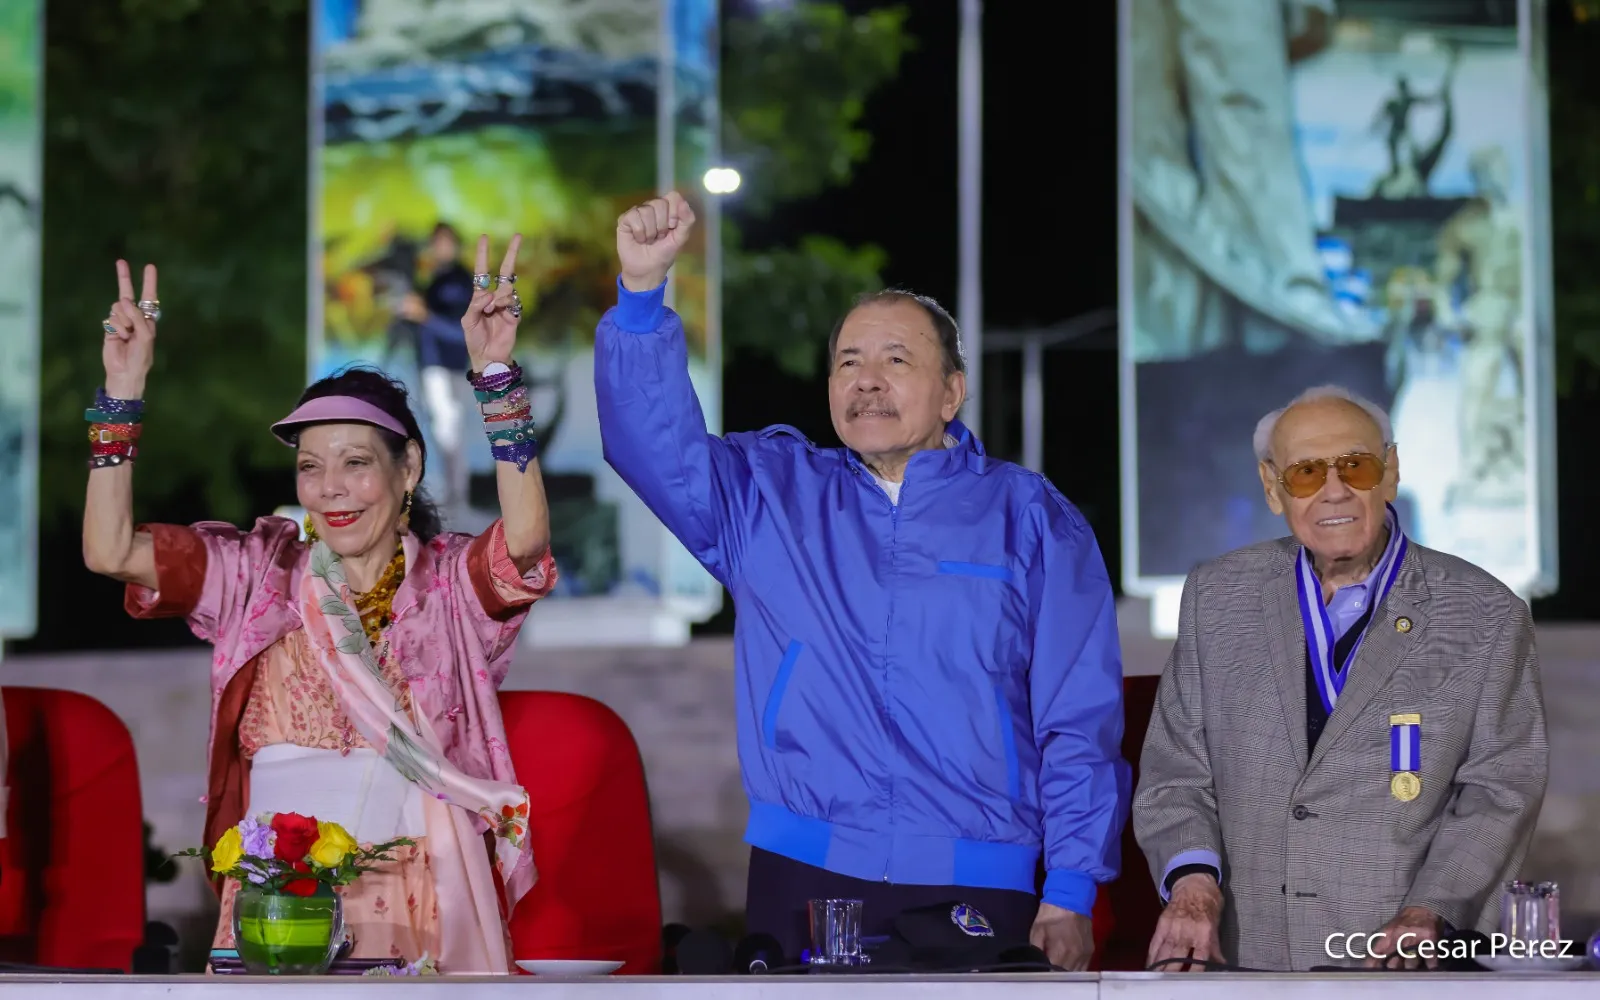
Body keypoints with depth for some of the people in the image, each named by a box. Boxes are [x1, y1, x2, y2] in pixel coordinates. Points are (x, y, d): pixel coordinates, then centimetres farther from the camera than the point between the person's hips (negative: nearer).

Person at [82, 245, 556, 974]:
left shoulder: (453, 583, 1)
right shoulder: (259, 574, 8)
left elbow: (524, 541, -20)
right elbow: (110, 551, -2)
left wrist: (494, 375, -23)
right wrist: (123, 392, -6)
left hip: (420, 905, -1)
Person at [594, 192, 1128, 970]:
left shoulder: (1029, 520, 9)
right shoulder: (767, 494, 15)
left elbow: (1080, 724, 4)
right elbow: (656, 446, 0)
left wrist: (1071, 898, -3)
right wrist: (642, 291, -12)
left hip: (976, 895, -1)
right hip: (799, 879, 1)